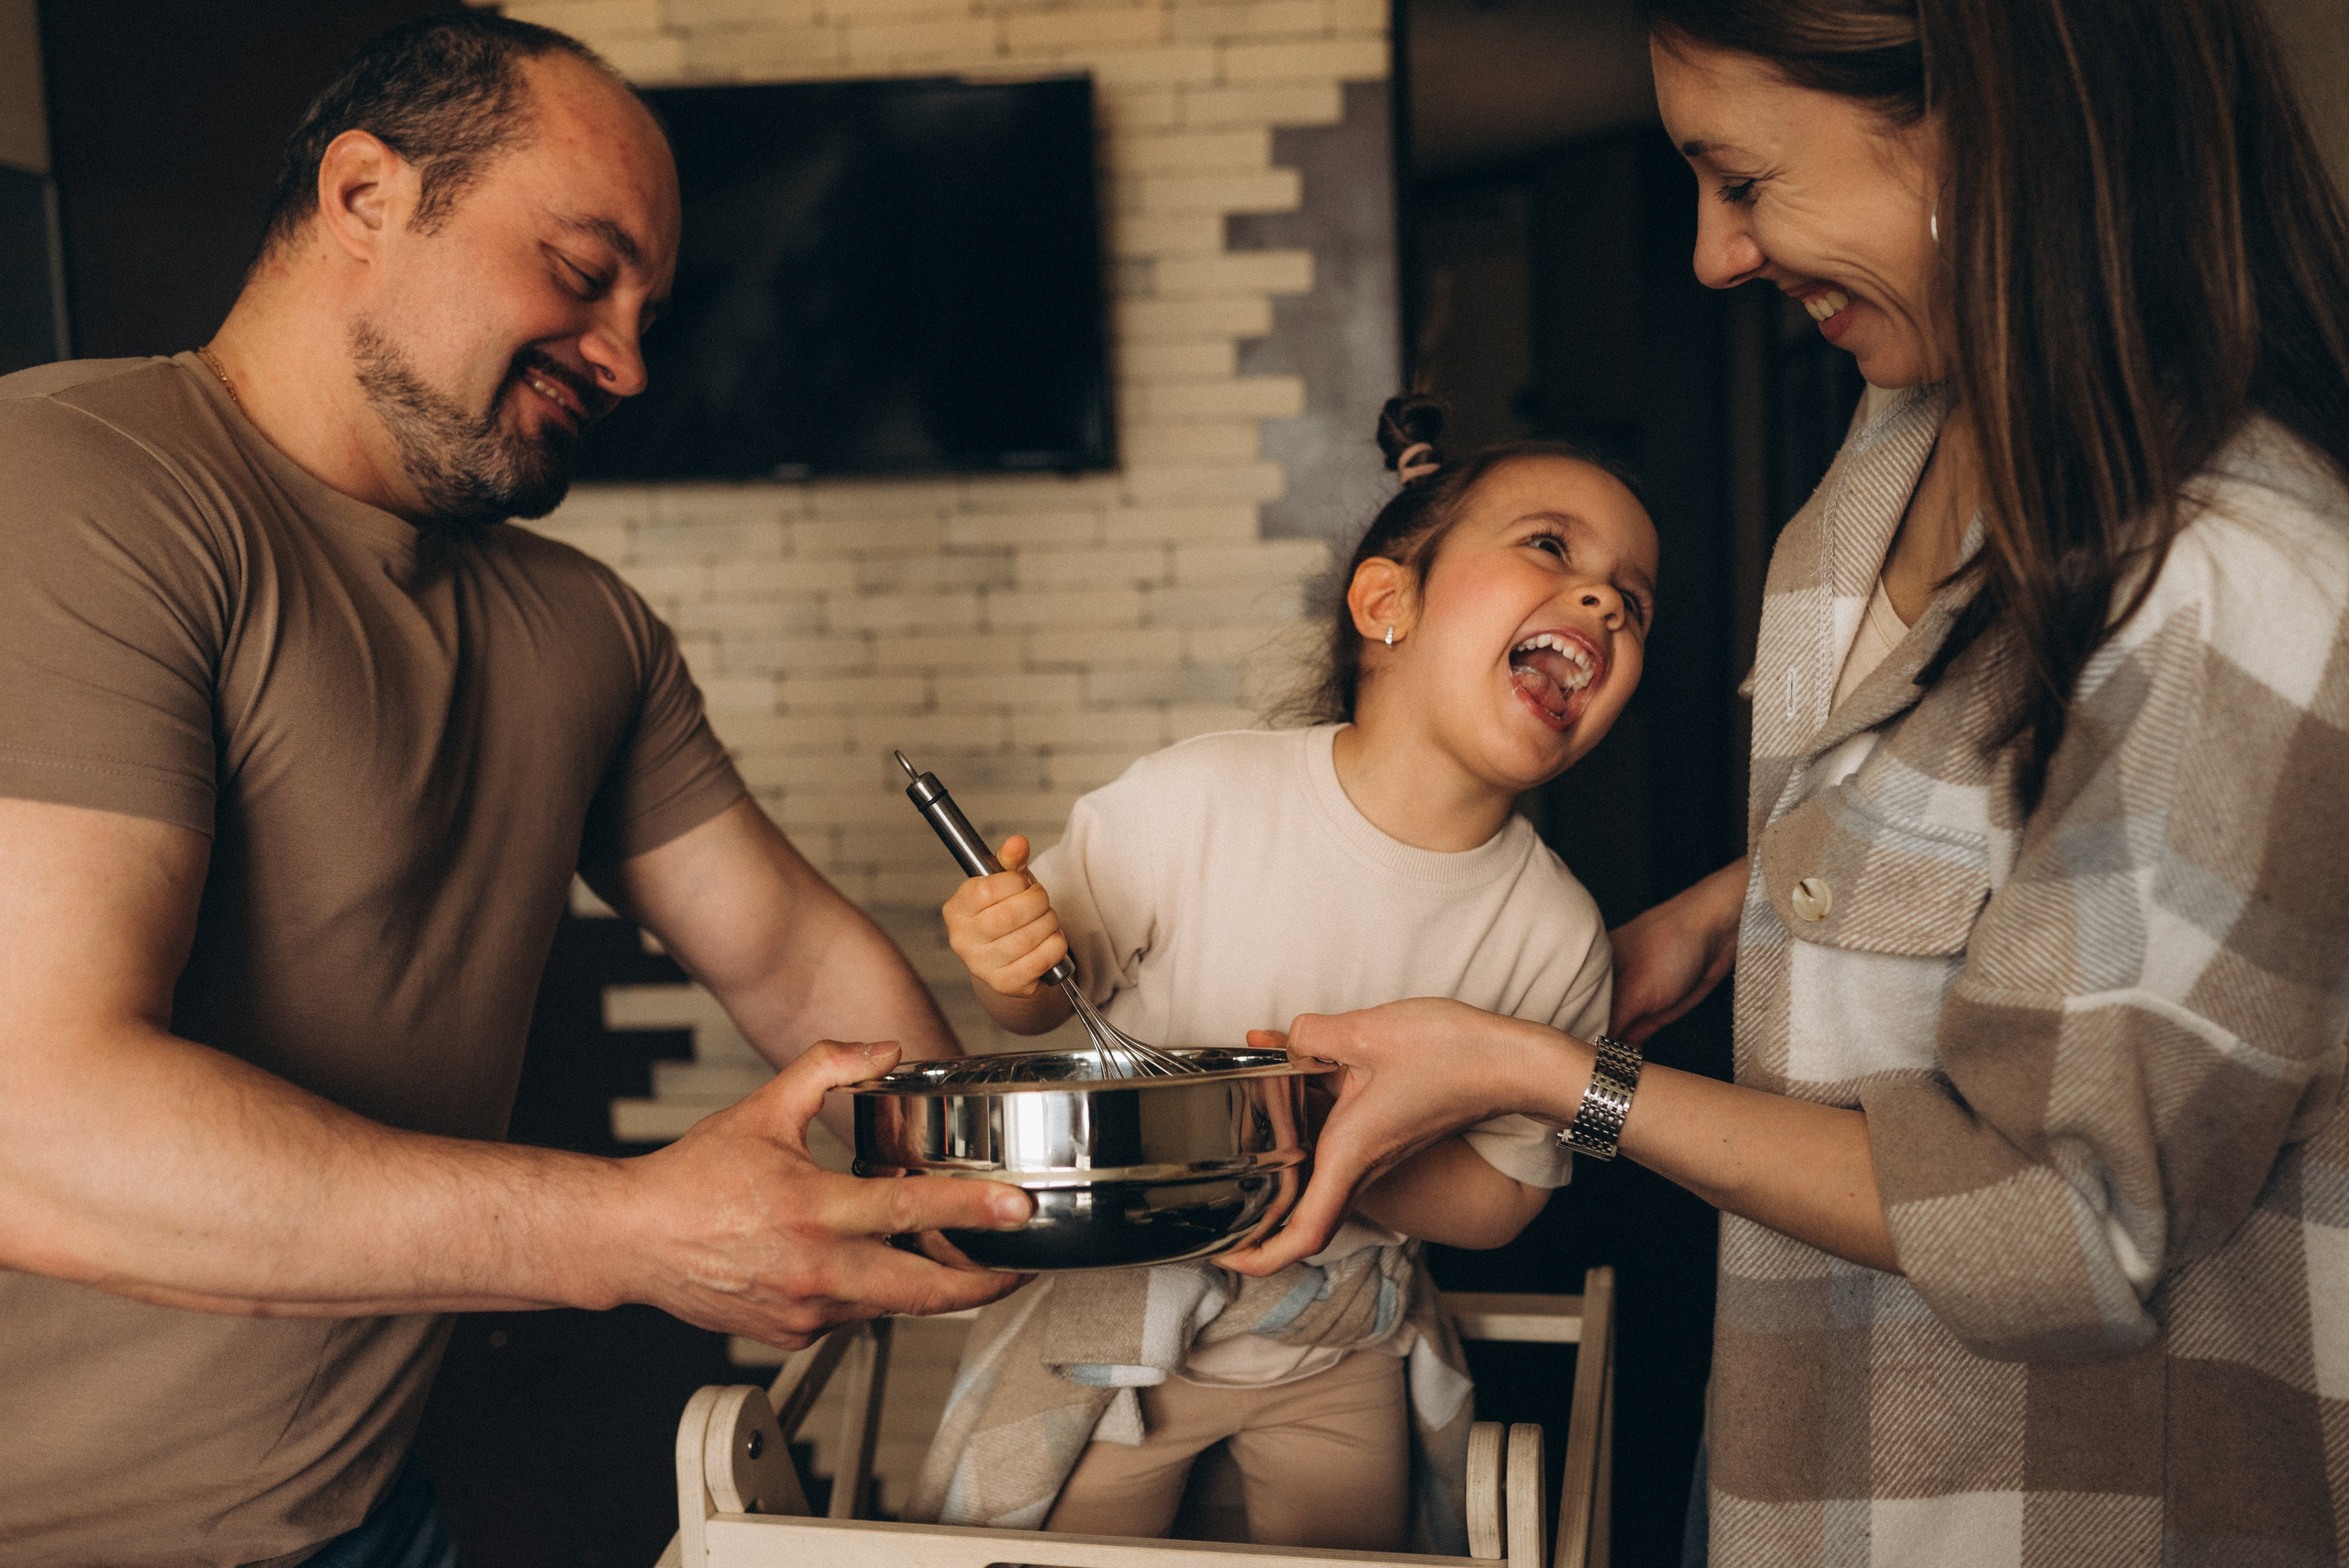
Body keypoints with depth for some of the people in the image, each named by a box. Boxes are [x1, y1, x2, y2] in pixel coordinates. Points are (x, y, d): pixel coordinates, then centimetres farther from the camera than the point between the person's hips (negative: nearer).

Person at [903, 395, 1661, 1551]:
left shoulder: (1555, 935, -17)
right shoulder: (1192, 802, -23)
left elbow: (1501, 1197, -9)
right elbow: (1036, 1002, -8)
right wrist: (1010, 965, -32)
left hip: (1339, 1343, 2)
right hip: (1120, 1303, -1)